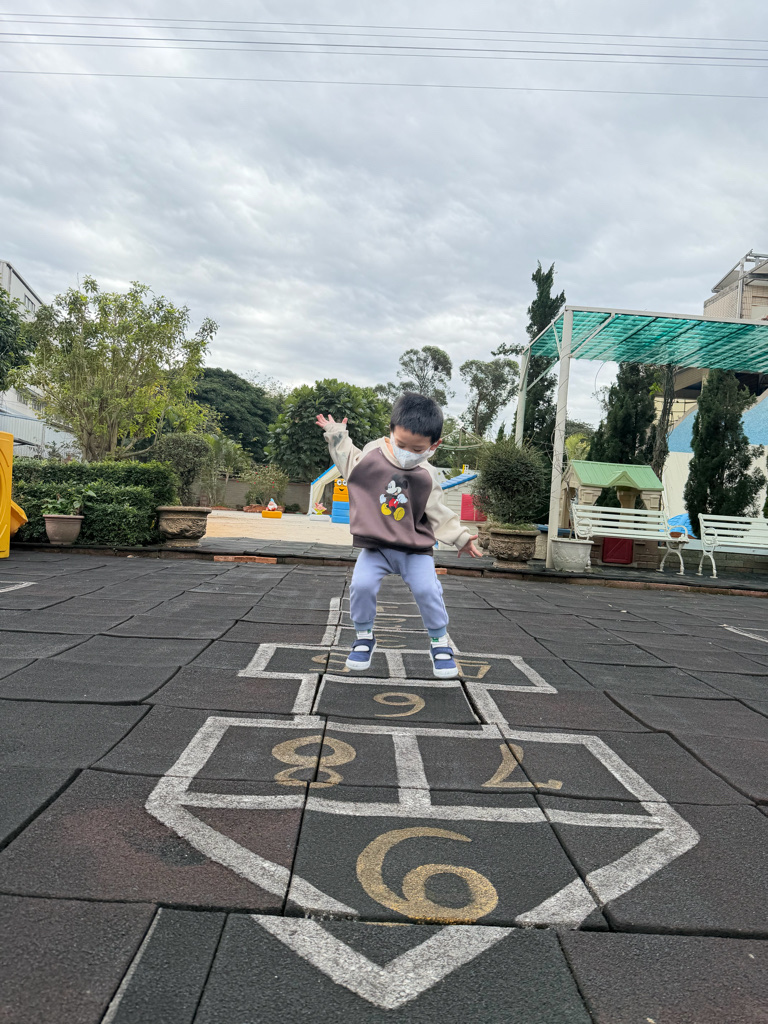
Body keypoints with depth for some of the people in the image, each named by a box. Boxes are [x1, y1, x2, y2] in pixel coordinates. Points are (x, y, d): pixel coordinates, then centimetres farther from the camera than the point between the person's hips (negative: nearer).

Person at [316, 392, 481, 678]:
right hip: (375, 546, 1)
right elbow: (349, 463, 17)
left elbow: (438, 514, 3)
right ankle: (364, 636, 8)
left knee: (427, 589, -16)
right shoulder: (371, 454, -5)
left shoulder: (426, 477, -4)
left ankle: (440, 640, 10)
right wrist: (337, 434, 15)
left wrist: (460, 537, -5)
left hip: (415, 549, 0)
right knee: (361, 585, -19)